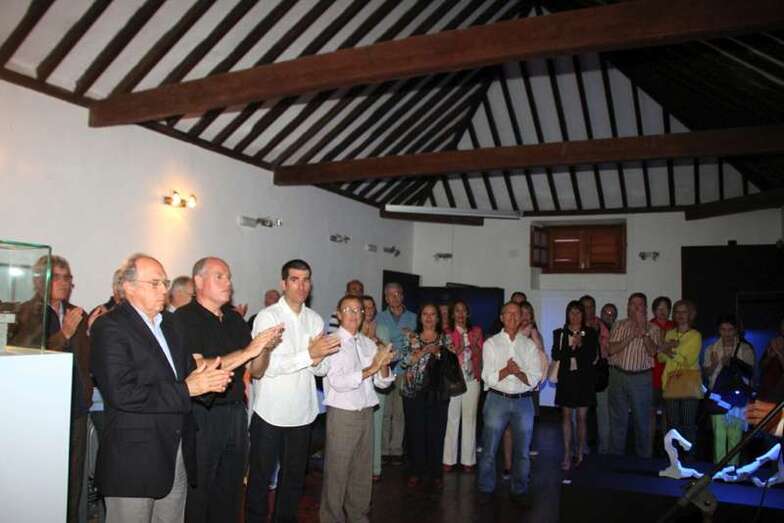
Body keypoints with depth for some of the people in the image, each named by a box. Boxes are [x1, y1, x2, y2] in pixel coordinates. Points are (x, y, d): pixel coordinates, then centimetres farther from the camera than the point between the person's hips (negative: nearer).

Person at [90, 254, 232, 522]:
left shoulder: (168, 322, 13)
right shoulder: (110, 327, -13)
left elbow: (187, 367, 15)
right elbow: (123, 393, -22)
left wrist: (205, 379, -9)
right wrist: (186, 389, -18)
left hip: (177, 456, 7)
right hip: (133, 458, -7)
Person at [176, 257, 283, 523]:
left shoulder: (235, 318, 10)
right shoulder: (184, 318, -9)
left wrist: (265, 347, -9)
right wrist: (247, 351, -21)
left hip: (236, 412, 6)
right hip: (201, 415, -6)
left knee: (230, 490, 16)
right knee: (197, 493, 6)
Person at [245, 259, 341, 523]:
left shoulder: (315, 320, 5)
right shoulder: (268, 316, -10)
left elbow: (321, 369, 5)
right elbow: (263, 366, -20)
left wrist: (318, 360, -18)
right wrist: (308, 354, -24)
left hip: (302, 411, 5)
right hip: (270, 411, -5)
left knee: (295, 475, 18)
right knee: (261, 475, 9)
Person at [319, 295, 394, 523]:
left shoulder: (369, 344, 10)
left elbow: (383, 382, 9)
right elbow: (338, 382, -20)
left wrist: (383, 365, -12)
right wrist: (371, 369, -23)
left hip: (366, 412, 6)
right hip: (342, 414, -6)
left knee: (363, 470, 15)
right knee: (337, 472, 2)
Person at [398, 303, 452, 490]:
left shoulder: (445, 338, 10)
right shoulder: (412, 338, 7)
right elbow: (404, 362, -6)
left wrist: (438, 351, -12)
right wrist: (424, 351, -15)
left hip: (438, 392, 1)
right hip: (414, 391, 0)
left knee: (437, 432, 0)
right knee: (416, 432, 1)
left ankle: (436, 474, 13)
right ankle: (416, 472, 15)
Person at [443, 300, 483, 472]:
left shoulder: (476, 331, 11)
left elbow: (480, 356, 8)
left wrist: (473, 344, -8)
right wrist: (459, 348, -15)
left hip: (472, 379, 2)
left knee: (470, 418, 2)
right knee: (451, 418, -2)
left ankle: (468, 459, 10)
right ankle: (449, 459, 6)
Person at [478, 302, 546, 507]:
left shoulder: (530, 345, 7)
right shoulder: (491, 343, 3)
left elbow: (534, 379, 0)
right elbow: (488, 377, -4)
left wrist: (518, 372, -19)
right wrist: (506, 370, -20)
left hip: (523, 401, 2)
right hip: (497, 399, -2)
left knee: (522, 450, 9)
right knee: (489, 449, 2)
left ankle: (519, 490, 25)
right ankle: (486, 489, 17)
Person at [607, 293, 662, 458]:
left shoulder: (652, 328, 5)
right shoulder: (618, 325, 8)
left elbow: (652, 351, -10)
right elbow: (611, 350, -3)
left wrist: (643, 330, -18)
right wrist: (631, 336, -11)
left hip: (641, 378, -1)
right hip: (618, 376, 2)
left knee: (642, 420, 5)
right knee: (617, 420, 10)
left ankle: (644, 458, 19)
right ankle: (616, 457, 21)